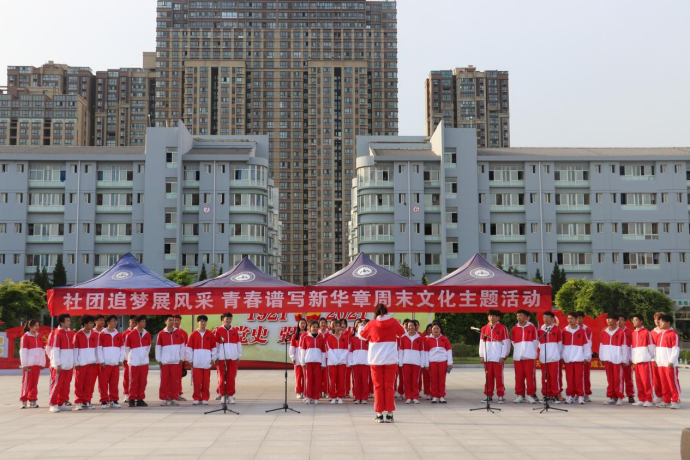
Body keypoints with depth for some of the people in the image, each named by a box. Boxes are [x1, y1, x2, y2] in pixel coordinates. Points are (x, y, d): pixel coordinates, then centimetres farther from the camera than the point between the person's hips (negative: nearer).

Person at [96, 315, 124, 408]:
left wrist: (121, 359, 5)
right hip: (105, 363, -3)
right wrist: (101, 361, -7)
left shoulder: (119, 335, 10)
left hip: (115, 363, 3)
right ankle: (104, 401, 5)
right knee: (103, 382, -2)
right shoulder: (102, 334, -1)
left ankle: (114, 400, 12)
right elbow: (99, 348, -2)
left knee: (114, 382, 4)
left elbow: (122, 348, 13)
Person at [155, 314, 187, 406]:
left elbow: (183, 346, 10)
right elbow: (158, 347, 6)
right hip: (165, 361, -1)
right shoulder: (161, 334, 2)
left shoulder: (179, 332, 5)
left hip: (176, 361, 1)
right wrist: (159, 360, 1)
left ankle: (174, 398, 8)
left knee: (176, 380, 1)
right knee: (164, 380, 0)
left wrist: (182, 358, 6)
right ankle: (164, 399, 7)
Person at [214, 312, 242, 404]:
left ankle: (230, 395, 10)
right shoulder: (218, 330, 1)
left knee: (232, 377, 2)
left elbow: (239, 344, 12)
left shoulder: (235, 331, 9)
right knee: (222, 377, 0)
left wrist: (239, 356, 8)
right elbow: (215, 344, 2)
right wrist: (215, 357, -1)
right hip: (221, 358, -2)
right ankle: (223, 396, 8)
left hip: (233, 358, 2)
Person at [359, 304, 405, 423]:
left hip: (376, 360, 0)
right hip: (391, 359, 0)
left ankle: (379, 414, 7)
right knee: (389, 386, 5)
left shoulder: (371, 324, -3)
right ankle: (389, 414, 4)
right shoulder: (393, 322, -1)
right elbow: (402, 332, 18)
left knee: (378, 386, 7)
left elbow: (362, 335, 15)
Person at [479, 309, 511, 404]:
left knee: (499, 377, -2)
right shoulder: (484, 329, 12)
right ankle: (489, 395, 13)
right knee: (488, 377, 6)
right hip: (487, 358, 4)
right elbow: (482, 343, 15)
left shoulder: (502, 328, -1)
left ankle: (501, 396, 4)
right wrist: (482, 355, 8)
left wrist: (503, 356, -7)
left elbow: (506, 343, -3)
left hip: (498, 358, -4)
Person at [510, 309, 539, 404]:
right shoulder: (514, 329, 8)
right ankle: (519, 395, 9)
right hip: (518, 356, 2)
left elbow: (535, 341, 6)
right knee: (519, 376, 3)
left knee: (530, 375, -2)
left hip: (529, 356, -2)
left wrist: (532, 352, 9)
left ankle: (530, 395, 4)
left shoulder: (532, 327, 1)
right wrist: (519, 350, 12)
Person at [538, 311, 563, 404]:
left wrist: (558, 354, 9)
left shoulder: (557, 329, 1)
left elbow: (560, 343, 7)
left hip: (554, 357, -3)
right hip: (543, 357, 3)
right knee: (545, 377, 5)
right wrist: (542, 351, 10)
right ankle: (546, 395, 12)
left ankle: (555, 395, 4)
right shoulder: (541, 329, 9)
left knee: (554, 376, -3)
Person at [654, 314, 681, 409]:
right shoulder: (660, 334, 17)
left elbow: (676, 349, -13)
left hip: (670, 363, -7)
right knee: (664, 383, 10)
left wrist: (671, 361, -17)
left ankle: (676, 401, 3)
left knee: (673, 382, -2)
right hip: (661, 363, 7)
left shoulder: (673, 333, -8)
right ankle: (666, 400, 16)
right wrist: (656, 360, 12)